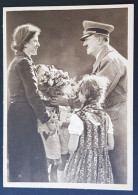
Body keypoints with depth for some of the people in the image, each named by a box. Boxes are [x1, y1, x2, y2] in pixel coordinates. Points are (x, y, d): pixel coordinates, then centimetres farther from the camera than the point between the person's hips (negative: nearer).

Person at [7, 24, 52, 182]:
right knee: (30, 161, -4)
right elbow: (32, 95, -17)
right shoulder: (24, 62, -13)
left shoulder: (16, 61, 17)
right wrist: (47, 118, -11)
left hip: (16, 116, 10)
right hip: (23, 117, -10)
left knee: (18, 162, 14)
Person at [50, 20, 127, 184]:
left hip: (119, 117, -10)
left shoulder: (112, 60, -16)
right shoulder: (101, 61, 16)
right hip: (110, 117, 10)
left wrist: (67, 101, -18)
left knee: (119, 163, -2)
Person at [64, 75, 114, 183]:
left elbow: (72, 147, -14)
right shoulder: (106, 116, 0)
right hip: (102, 165, 5)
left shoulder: (78, 117, -15)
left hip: (82, 164, -4)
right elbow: (111, 146, 4)